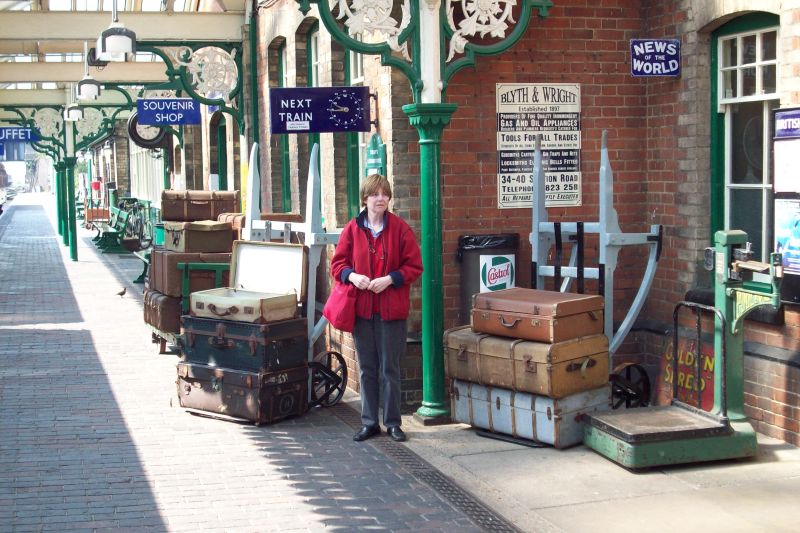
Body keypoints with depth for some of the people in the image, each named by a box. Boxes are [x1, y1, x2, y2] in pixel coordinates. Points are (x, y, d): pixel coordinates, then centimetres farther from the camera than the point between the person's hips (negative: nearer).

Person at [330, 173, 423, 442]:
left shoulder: (400, 228, -4)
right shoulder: (352, 229, 2)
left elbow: (414, 266, -2)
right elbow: (338, 262, 8)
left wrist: (390, 279, -16)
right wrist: (351, 276, -12)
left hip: (391, 309, -2)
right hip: (361, 308, 2)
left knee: (390, 368, 5)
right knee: (366, 368, 11)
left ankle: (393, 423, 16)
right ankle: (369, 423, 21)